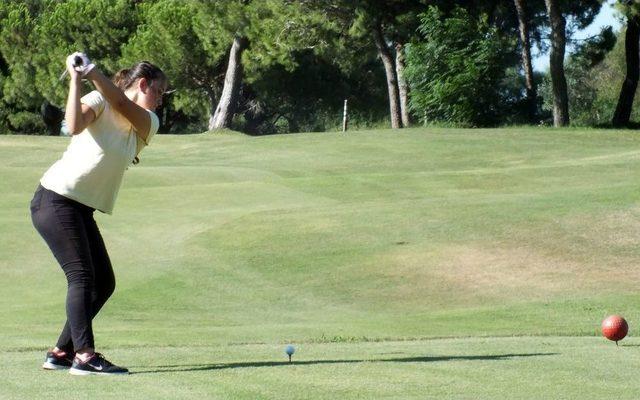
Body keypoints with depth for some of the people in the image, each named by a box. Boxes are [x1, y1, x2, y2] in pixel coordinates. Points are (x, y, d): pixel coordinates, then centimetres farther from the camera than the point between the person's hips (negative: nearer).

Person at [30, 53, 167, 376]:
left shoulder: (148, 125, 11)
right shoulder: (99, 102, -5)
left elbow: (121, 103, -11)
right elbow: (75, 124, -26)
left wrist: (93, 73, -24)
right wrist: (76, 80, -27)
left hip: (82, 211, 8)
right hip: (55, 200, -8)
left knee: (103, 282, 6)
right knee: (82, 276, -16)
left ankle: (61, 353, 12)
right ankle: (84, 356, -21)